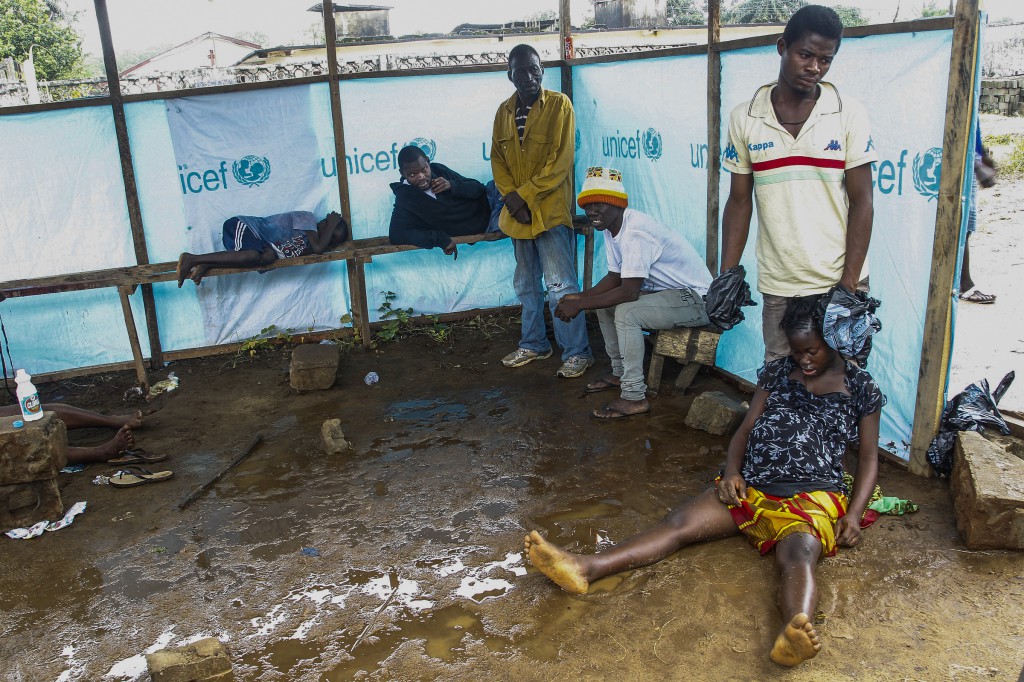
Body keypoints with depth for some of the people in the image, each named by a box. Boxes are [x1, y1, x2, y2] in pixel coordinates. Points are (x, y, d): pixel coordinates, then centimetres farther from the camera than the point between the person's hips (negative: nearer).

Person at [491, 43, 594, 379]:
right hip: (518, 212, 6)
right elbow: (497, 158, 9)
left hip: (551, 210, -6)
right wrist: (510, 196, -7)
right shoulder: (504, 111, 9)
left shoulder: (559, 104, -8)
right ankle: (534, 344, 31)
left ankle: (577, 352, 2)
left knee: (560, 286, -8)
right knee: (526, 285, 16)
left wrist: (524, 194, -17)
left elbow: (561, 160, -15)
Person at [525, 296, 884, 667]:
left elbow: (868, 457, 10)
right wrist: (732, 471, -4)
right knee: (679, 522, -19)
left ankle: (794, 635, -68)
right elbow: (746, 427, 15)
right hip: (750, 484, 3)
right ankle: (585, 568, -36)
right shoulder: (777, 372, 18)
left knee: (797, 555, -36)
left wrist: (853, 515, -5)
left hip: (812, 497, -3)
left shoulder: (860, 387, 11)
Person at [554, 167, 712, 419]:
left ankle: (634, 397, -19)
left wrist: (580, 304, -23)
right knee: (605, 301, 12)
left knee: (626, 312, -28)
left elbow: (629, 292, -30)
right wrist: (580, 297, -5)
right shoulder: (611, 228, 3)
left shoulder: (635, 231, -27)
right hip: (667, 290, 10)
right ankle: (620, 372, 23)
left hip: (695, 299, -10)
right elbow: (615, 277, 10)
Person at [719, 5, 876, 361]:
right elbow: (739, 202, 7)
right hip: (778, 287, 1)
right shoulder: (744, 118, 3)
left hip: (841, 282, -1)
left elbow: (861, 202, -2)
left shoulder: (849, 115, 0)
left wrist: (850, 282, -9)